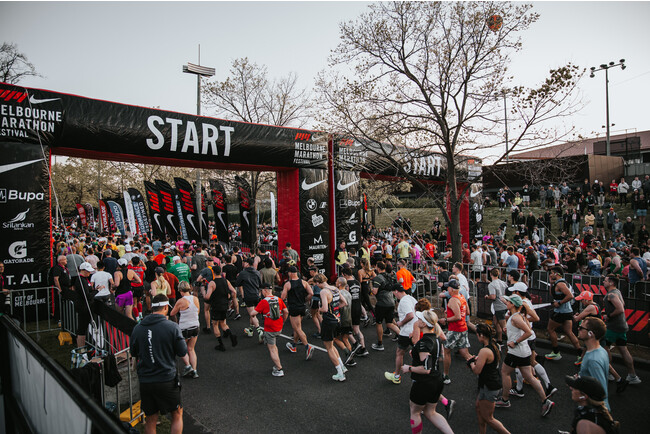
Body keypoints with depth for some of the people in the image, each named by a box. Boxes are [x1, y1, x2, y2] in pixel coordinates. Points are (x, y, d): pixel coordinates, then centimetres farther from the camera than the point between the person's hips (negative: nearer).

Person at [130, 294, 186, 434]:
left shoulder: (137, 328, -1)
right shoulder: (172, 327, -13)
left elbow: (133, 353, 11)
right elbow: (182, 352, -8)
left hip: (145, 381, 3)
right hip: (167, 380, -3)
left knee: (151, 419, 18)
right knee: (177, 415, 16)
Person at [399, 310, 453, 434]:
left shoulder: (423, 343, -26)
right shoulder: (437, 339, 1)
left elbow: (426, 369, -28)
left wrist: (409, 368, -14)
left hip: (423, 384, -8)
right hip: (437, 381, 8)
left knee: (415, 412, 16)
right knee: (430, 413, 23)